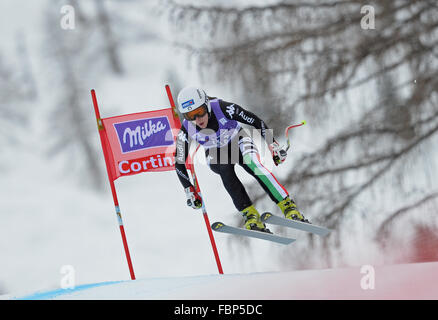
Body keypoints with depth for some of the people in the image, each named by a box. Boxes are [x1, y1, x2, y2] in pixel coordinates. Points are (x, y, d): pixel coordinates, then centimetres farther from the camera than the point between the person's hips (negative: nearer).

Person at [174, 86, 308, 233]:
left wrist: (273, 144, -24)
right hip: (215, 155, 2)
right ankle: (250, 214, -33)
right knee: (225, 168, -32)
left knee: (253, 164, -32)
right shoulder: (186, 130, -25)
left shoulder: (222, 108, -32)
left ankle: (288, 206, -33)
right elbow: (179, 163, -14)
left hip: (238, 141, -2)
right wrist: (189, 190, -18)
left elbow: (256, 122, -22)